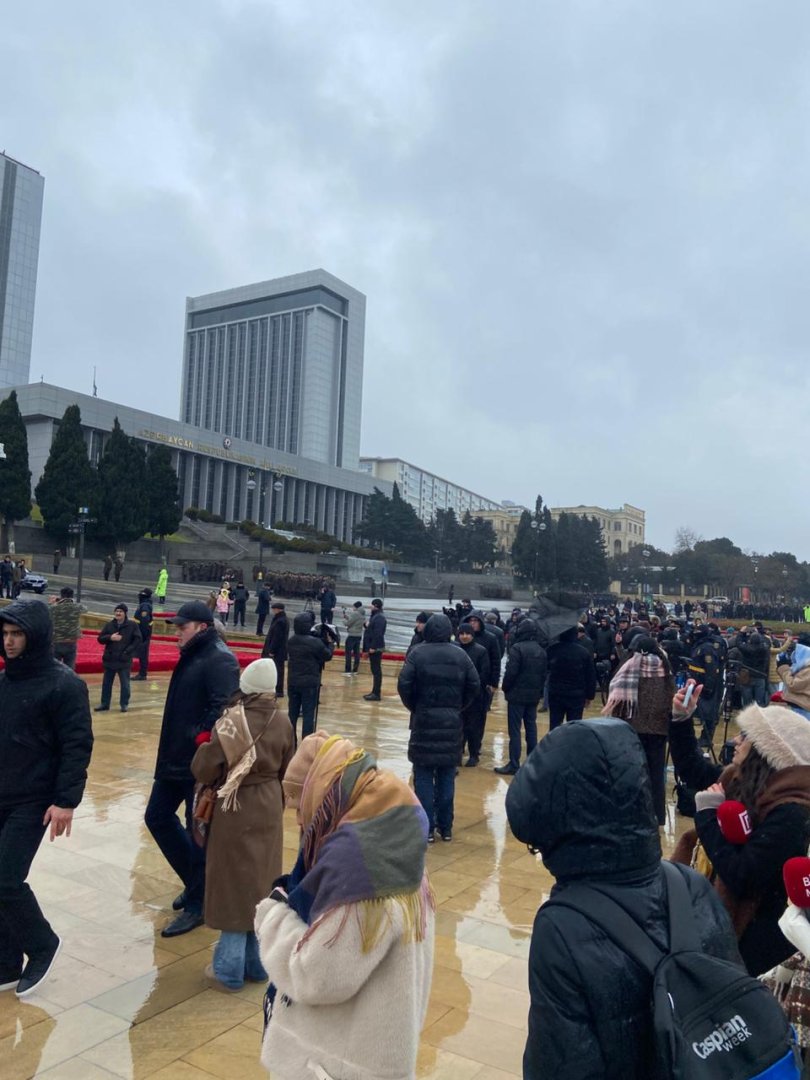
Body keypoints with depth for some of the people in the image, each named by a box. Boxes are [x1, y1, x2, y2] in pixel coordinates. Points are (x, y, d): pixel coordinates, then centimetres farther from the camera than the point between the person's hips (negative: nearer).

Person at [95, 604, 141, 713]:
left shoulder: (132, 625, -5)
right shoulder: (109, 625, 5)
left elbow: (137, 640, -6)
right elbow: (100, 639, 4)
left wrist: (128, 651, -15)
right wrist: (110, 637, -15)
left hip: (124, 660, -4)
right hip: (109, 659, 4)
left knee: (125, 684, 3)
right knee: (106, 683, 12)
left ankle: (124, 704, 14)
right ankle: (104, 704, 22)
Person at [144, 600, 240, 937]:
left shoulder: (220, 659, -17)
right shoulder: (191, 655, 12)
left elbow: (223, 709, -28)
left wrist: (199, 740, -22)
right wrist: (170, 751, 15)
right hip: (175, 759, 10)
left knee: (199, 833, 2)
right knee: (157, 817, 16)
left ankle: (197, 904, 18)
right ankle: (196, 880, 32)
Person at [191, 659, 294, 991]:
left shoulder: (231, 721, -20)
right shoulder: (282, 720, -6)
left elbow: (203, 771, -17)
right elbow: (286, 770, 6)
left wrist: (204, 743, 1)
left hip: (236, 811, -4)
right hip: (269, 808, 5)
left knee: (234, 883, 8)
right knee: (262, 883, 16)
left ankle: (230, 967, 19)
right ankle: (256, 963, 28)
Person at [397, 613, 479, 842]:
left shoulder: (418, 654, -7)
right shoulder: (460, 655, 1)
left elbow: (404, 685, -14)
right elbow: (475, 686, 0)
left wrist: (414, 707, 2)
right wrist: (458, 708, 11)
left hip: (424, 720, -3)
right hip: (452, 722, 3)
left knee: (423, 776, 5)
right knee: (447, 776, 12)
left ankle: (426, 828, 7)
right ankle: (445, 827, 19)